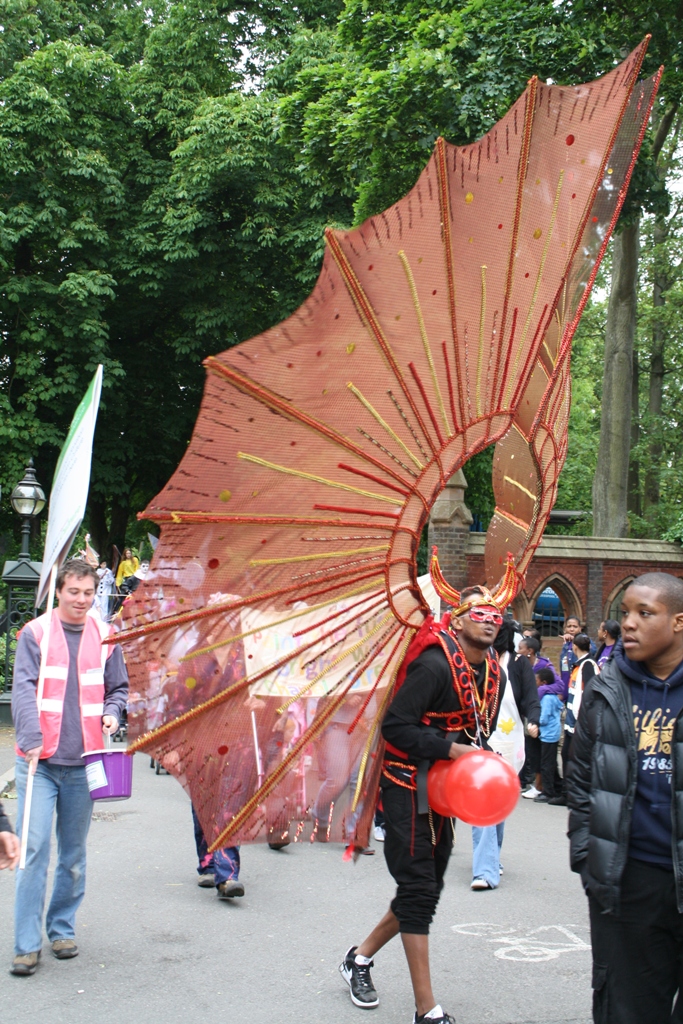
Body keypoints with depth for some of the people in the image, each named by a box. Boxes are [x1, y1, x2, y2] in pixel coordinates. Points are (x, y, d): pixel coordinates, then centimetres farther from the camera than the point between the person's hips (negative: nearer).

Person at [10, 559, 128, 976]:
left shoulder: (105, 637, 7)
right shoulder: (35, 634, -1)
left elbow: (118, 687, 18)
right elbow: (24, 689, -9)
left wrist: (112, 713, -3)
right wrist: (32, 738, -22)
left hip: (84, 762, 3)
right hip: (39, 760, -3)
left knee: (74, 852, 11)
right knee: (35, 849, -6)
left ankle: (62, 929, 26)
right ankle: (27, 944, 1)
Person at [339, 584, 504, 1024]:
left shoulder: (495, 674, 5)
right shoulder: (434, 665, -21)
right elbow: (396, 727, -24)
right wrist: (453, 749, -26)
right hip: (409, 787, -9)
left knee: (427, 889, 15)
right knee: (419, 891, -6)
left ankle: (360, 958, 36)